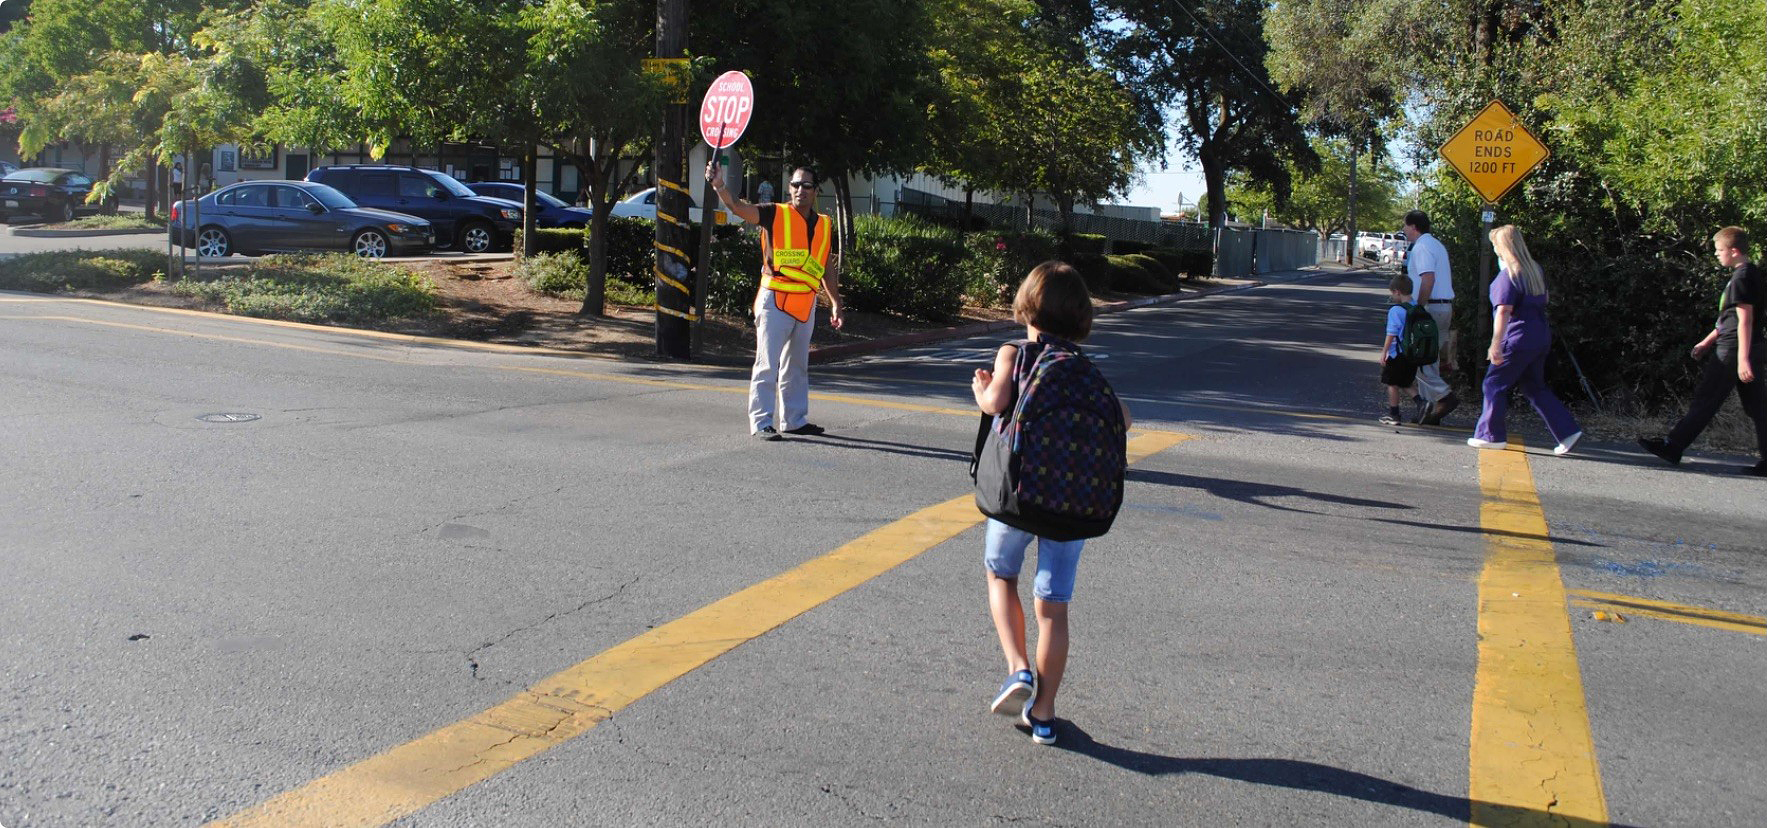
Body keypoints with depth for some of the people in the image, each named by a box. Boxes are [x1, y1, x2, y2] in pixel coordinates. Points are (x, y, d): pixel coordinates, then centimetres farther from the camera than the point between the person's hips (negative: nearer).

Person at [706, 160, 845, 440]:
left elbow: (827, 268, 18)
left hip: (806, 303, 6)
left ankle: (795, 420, 26)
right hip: (775, 299, -6)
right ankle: (761, 423, -2)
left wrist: (836, 304, 15)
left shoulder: (824, 225, 11)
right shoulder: (775, 214, -3)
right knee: (767, 364, -6)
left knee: (797, 366, 16)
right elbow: (737, 207, -17)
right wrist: (719, 185, -35)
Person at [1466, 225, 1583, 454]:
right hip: (1541, 338, 9)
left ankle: (1491, 435, 6)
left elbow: (1504, 311, -21)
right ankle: (1568, 431, 10)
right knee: (1535, 387, 14)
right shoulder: (1535, 270, 12)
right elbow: (1542, 301, 21)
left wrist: (1496, 344, -23)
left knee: (1495, 383, 2)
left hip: (1518, 339, -9)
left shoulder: (1508, 275, -15)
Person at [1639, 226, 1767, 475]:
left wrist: (1743, 359, -22)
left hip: (1733, 351, -10)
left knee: (1705, 400, -4)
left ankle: (1672, 447, 1)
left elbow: (1745, 320, -19)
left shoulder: (1742, 277, -13)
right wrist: (1707, 342, 25)